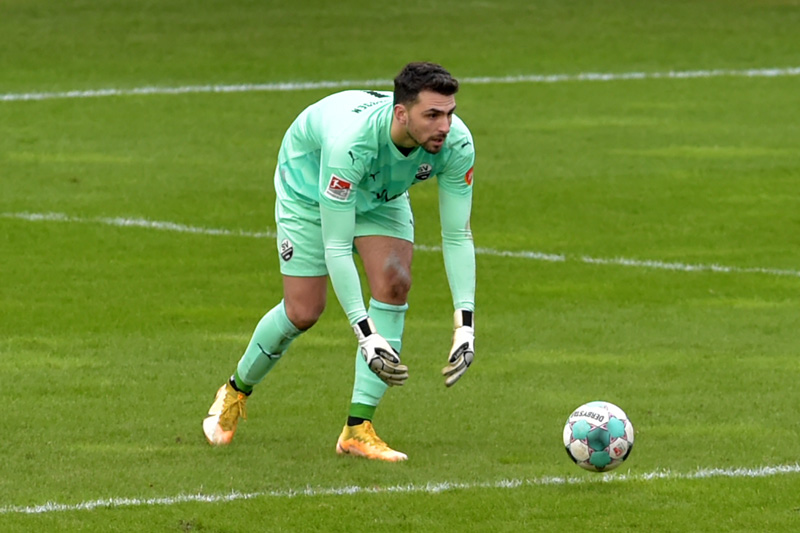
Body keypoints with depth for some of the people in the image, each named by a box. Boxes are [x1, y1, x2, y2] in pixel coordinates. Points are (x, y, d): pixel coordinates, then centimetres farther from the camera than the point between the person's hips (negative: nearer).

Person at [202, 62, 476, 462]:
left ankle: (357, 429, -12)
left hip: (382, 193, 4)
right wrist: (366, 335, -44)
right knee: (303, 311, -3)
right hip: (308, 185, -4)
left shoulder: (456, 142, -32)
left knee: (393, 283, -18)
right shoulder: (350, 140, -46)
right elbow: (335, 247, -41)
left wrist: (464, 326, -31)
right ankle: (236, 391, 28)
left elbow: (458, 235, -23)